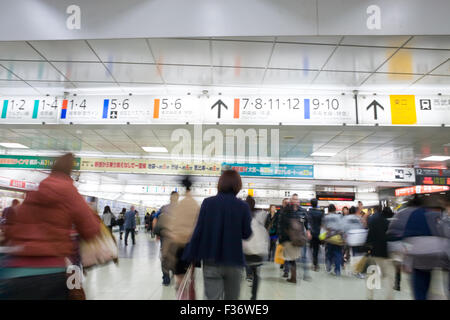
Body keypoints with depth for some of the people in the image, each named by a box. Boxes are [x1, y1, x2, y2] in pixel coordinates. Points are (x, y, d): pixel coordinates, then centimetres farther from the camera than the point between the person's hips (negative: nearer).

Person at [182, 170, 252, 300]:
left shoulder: (208, 203, -7)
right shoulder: (243, 206, -7)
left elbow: (198, 231, -7)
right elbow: (247, 234, -3)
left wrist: (189, 257, -1)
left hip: (211, 261, 0)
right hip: (234, 262, 1)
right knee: (232, 297, 19)